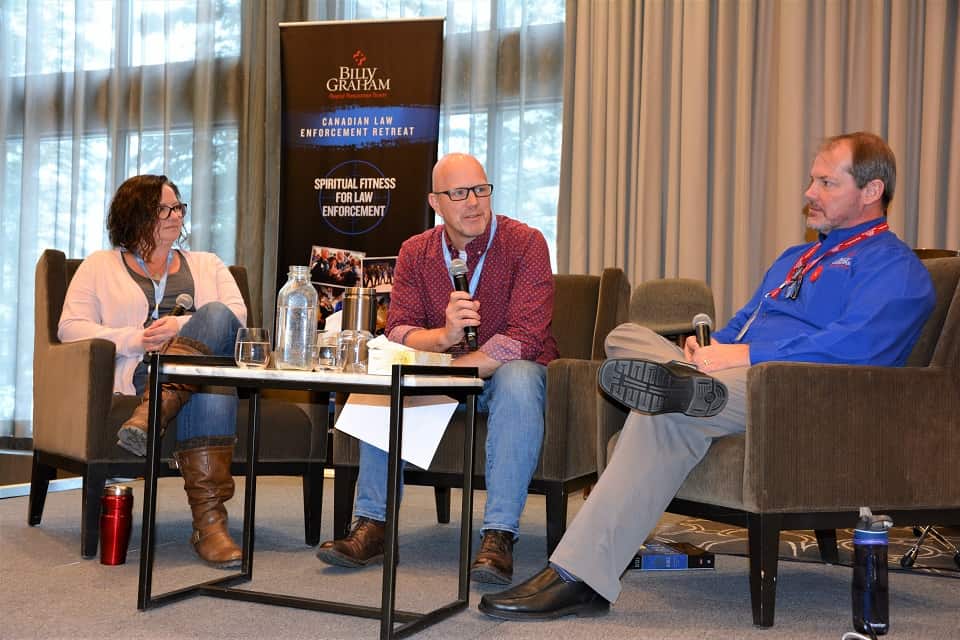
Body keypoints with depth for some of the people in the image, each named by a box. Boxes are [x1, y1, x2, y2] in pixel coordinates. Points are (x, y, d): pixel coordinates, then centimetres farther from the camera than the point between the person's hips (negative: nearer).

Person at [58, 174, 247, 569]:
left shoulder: (207, 265, 27)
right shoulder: (100, 265, 20)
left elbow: (236, 316, 10)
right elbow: (70, 327, 7)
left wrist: (183, 327, -10)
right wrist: (137, 339, -9)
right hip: (135, 376, -2)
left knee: (216, 314, -34)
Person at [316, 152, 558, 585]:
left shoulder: (525, 244, -13)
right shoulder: (416, 252, 1)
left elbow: (524, 338, -22)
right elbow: (396, 333, -8)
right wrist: (444, 335, -31)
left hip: (507, 370, -4)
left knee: (518, 380, -36)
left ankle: (499, 536, -37)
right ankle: (371, 525, -18)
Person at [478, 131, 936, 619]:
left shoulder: (895, 268, 2)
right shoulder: (795, 258, 32)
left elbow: (854, 344, -16)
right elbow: (740, 325, 32)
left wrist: (743, 354, -19)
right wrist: (707, 348, 6)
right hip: (734, 379, 9)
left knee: (666, 413, -33)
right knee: (626, 336, -7)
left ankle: (578, 577, -36)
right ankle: (681, 382, -41)